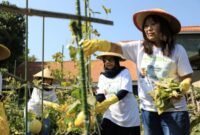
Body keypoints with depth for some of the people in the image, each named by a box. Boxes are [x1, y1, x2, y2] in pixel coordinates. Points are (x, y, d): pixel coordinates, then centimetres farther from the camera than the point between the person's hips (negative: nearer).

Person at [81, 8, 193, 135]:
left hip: (173, 111, -3)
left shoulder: (177, 49, -6)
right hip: (149, 110, 3)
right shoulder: (139, 48, 0)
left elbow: (187, 77, -2)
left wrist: (181, 88, -25)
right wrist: (97, 44, -33)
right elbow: (116, 47, -14)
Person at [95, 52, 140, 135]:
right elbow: (100, 94, -4)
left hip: (129, 116, -2)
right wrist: (98, 104, -27)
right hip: (111, 115, 3)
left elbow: (124, 92, -20)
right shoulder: (102, 76, 4)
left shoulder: (124, 72, -8)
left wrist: (108, 102, -35)